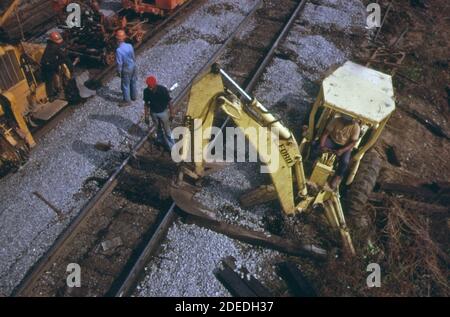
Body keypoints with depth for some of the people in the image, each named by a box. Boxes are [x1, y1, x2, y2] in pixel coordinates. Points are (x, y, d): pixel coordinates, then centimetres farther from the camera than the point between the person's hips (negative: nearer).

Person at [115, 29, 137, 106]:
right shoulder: (130, 46, -11)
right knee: (133, 82, 24)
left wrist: (119, 72, -6)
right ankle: (134, 96, 42)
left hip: (126, 70, -6)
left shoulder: (118, 50, -28)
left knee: (125, 85, 11)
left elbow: (119, 63, -21)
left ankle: (127, 100, 24)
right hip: (133, 67, 6)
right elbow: (133, 57, 2)